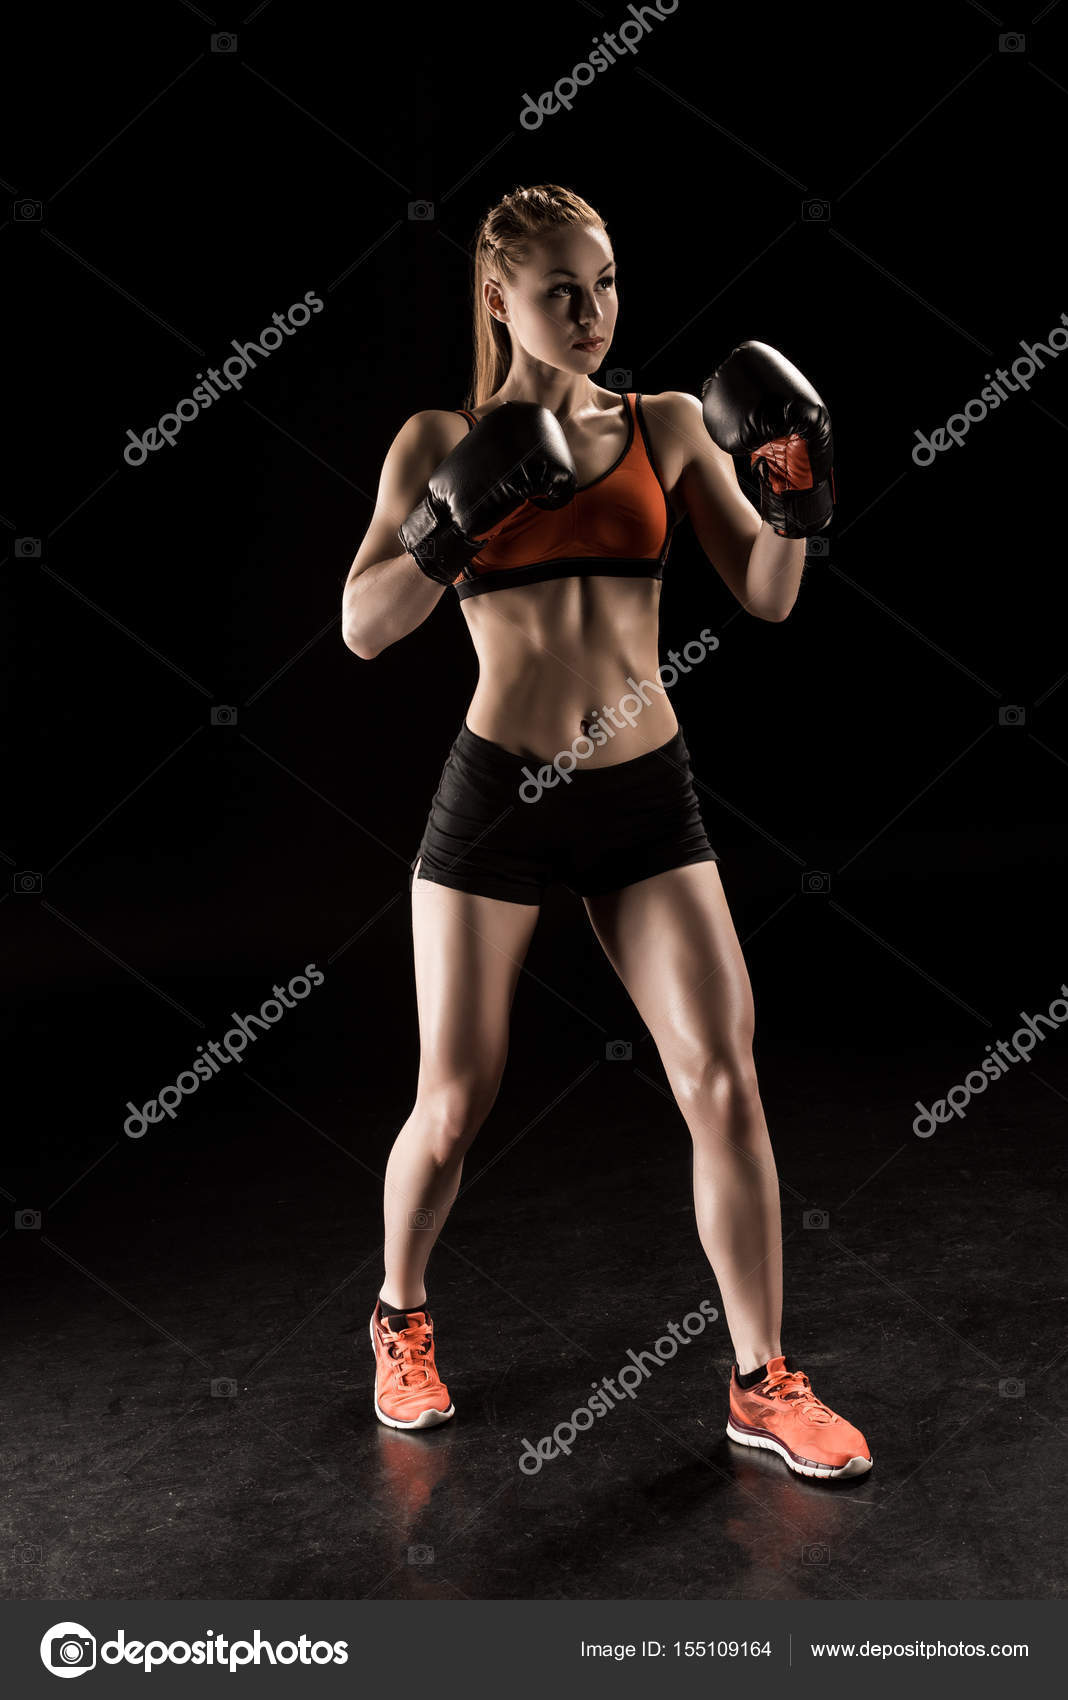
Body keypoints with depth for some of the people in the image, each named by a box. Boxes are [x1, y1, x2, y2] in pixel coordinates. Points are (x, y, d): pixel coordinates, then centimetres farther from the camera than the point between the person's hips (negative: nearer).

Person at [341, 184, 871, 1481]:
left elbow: (768, 597, 3)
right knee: (453, 1106, 5)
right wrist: (456, 520, -19)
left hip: (646, 798, 2)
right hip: (498, 792, -2)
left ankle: (763, 1384, 13)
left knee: (726, 1083, -4)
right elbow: (364, 628, -6)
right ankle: (402, 1318, 35)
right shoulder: (441, 440, 2)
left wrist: (799, 494, -14)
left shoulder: (670, 428, 7)